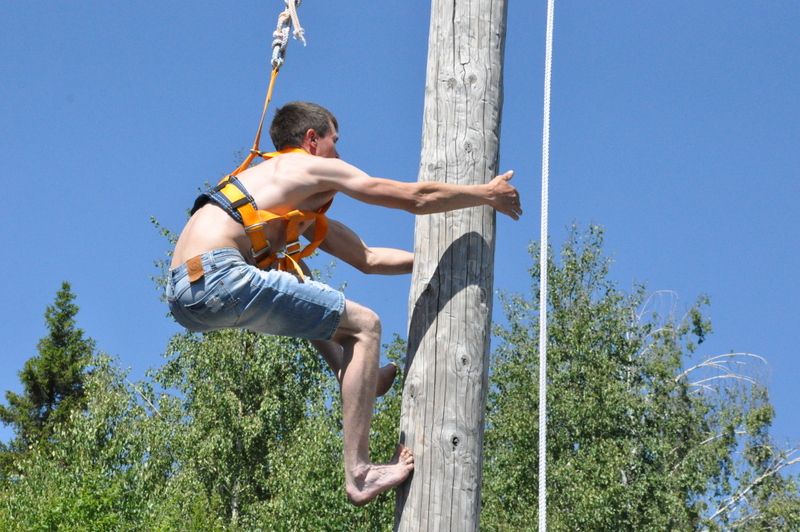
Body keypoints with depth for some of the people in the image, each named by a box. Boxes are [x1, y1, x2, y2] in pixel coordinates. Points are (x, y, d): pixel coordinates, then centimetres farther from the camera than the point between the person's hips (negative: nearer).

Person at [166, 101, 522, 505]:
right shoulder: (315, 168, 8)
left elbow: (369, 259, 37)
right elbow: (418, 198, 10)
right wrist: (488, 194, 22)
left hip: (182, 292, 10)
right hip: (216, 275, -10)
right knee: (364, 326, -4)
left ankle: (355, 377, 27)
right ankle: (358, 474, -8)